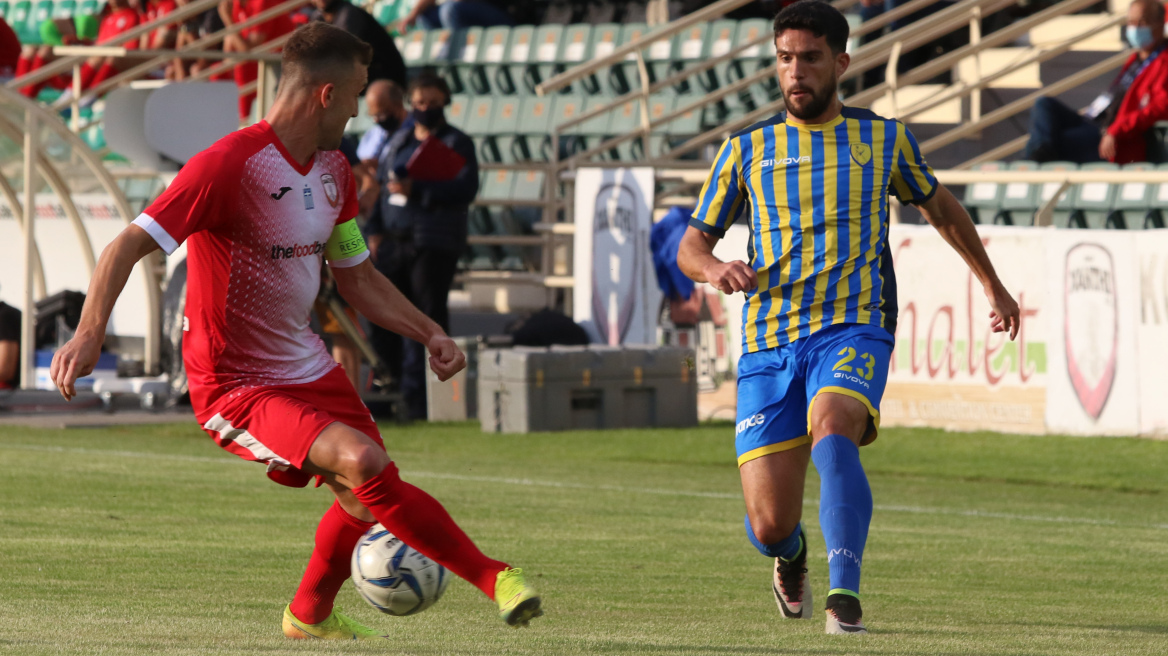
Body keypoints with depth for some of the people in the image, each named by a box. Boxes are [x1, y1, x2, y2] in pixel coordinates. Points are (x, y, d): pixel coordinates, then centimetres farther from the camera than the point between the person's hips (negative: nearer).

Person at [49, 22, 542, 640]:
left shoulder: (333, 170, 7)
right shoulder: (230, 164, -21)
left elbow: (357, 277, 19)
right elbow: (129, 245, -25)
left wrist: (428, 332, 6)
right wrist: (89, 333, -39)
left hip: (308, 369, 9)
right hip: (235, 388, -9)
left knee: (370, 495, 19)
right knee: (363, 462, -28)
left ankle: (310, 615, 45)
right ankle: (490, 577, -19)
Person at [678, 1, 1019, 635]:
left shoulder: (883, 139, 10)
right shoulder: (746, 150, 10)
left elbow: (939, 206, 27)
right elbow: (690, 245, 13)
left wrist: (993, 285, 36)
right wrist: (716, 268, -11)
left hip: (853, 328, -1)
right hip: (768, 342, 1)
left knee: (831, 433, -35)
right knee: (769, 526, -5)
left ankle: (845, 594, -39)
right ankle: (792, 558, 33)